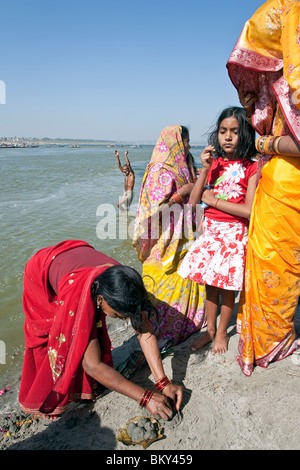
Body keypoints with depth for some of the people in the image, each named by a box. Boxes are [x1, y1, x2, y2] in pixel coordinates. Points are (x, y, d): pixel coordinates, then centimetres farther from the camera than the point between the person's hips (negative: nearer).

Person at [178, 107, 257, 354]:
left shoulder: (251, 167, -8)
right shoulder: (213, 163, 6)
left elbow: (249, 210, -18)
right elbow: (193, 201, -2)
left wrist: (212, 199, -12)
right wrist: (205, 169, -13)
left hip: (235, 233, -4)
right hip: (211, 230, 4)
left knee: (227, 285, 5)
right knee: (210, 282, 12)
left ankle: (222, 332, 26)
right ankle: (210, 330, 30)